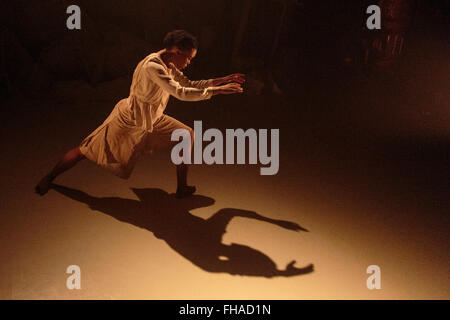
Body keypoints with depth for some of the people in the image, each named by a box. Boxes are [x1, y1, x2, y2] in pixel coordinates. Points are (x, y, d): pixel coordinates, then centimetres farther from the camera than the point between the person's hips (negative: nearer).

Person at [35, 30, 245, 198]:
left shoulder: (169, 65, -4)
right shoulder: (152, 66, -32)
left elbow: (189, 84, 7)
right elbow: (180, 93, -38)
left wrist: (221, 80, -1)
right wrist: (215, 91, -35)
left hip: (152, 121, 9)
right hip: (128, 121, -9)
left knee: (187, 135, 5)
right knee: (86, 151, 3)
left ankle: (182, 188, 13)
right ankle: (49, 178, 25)